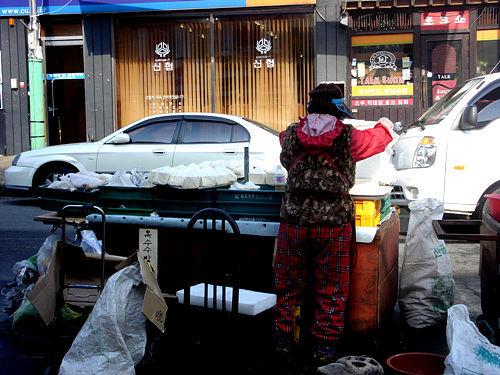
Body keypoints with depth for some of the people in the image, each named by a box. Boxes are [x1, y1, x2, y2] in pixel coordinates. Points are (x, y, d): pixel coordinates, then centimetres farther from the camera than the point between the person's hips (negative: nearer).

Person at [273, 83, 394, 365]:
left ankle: (285, 337, 24)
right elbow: (377, 138, 16)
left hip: (294, 221, 2)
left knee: (290, 283, 16)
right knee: (331, 288, 10)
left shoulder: (291, 134, 2)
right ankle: (325, 346, 17)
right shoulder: (349, 137, -4)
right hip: (334, 222, -2)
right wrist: (386, 124, 39)